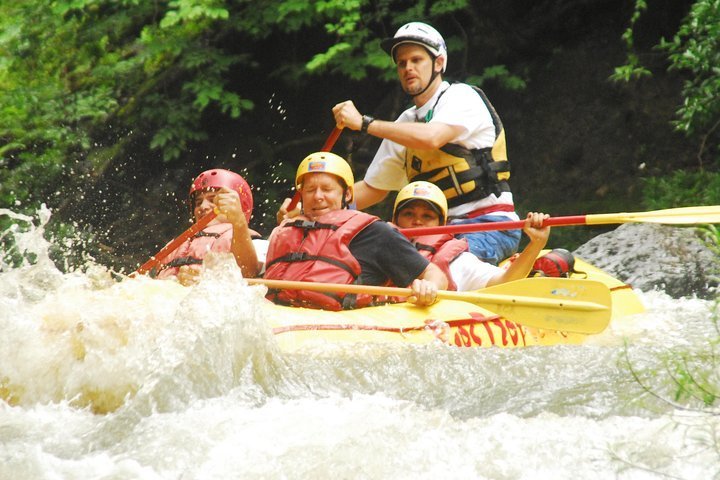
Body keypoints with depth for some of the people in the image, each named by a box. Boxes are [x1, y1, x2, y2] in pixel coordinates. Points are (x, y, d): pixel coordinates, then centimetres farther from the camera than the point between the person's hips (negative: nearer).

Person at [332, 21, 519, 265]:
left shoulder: (462, 97, -4)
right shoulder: (406, 123, 17)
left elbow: (430, 138, -26)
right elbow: (373, 188, 23)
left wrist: (363, 123, -23)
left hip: (490, 226, -8)